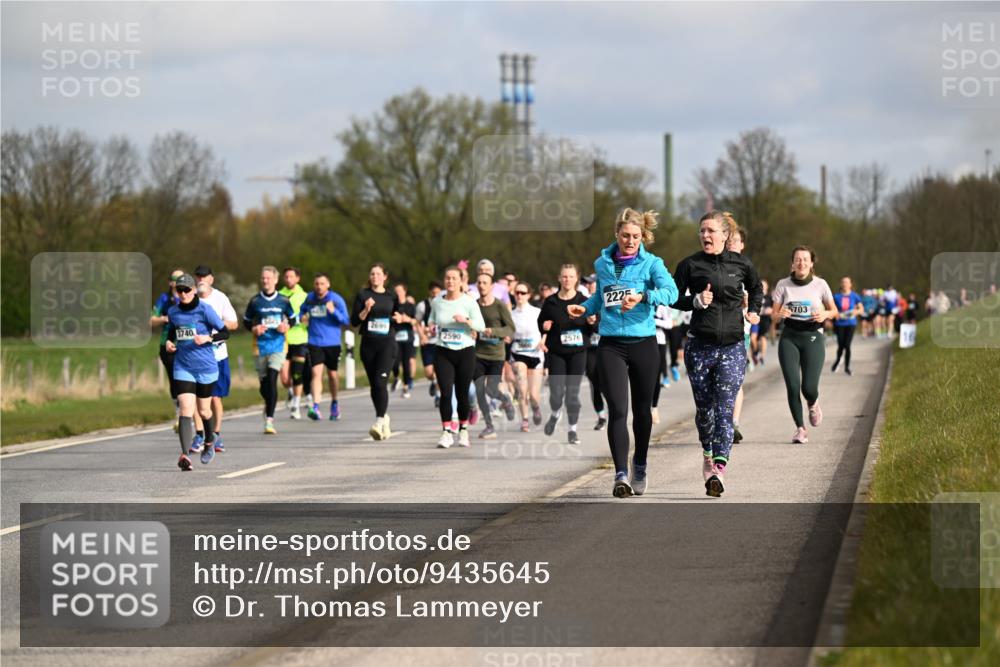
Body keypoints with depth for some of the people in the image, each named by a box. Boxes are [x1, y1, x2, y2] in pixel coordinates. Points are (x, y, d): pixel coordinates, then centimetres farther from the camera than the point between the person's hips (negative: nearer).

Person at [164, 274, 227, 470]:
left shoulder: (204, 310, -8)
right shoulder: (173, 312, 5)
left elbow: (225, 332, -4)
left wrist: (207, 338, -20)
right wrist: (168, 342, 2)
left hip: (205, 367, -2)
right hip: (182, 367, 2)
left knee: (203, 410, 12)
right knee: (186, 409, -14)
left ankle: (209, 443, 43)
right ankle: (185, 455, -23)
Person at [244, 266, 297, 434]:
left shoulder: (283, 301, 3)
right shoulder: (255, 301, 3)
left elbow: (293, 318, 15)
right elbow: (246, 321, 12)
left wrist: (287, 326, -5)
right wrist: (254, 329, -8)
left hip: (277, 346, -2)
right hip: (260, 347, 2)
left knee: (272, 380, -17)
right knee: (263, 384, 8)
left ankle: (269, 419, -17)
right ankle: (268, 405, 41)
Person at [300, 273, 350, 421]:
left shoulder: (336, 299, -6)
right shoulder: (309, 298, 3)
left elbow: (346, 321, -8)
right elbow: (302, 310, 23)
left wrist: (334, 311, -25)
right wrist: (303, 317, 0)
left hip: (332, 343, -1)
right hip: (315, 342, 1)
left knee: (332, 374, 13)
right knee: (316, 373, -14)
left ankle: (334, 404, 34)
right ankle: (315, 406, -23)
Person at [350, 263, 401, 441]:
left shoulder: (392, 296, 8)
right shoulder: (363, 295, 6)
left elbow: (399, 319, 17)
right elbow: (354, 321, 1)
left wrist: (399, 319, -5)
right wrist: (366, 310, -15)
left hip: (387, 344, -2)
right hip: (368, 344, 2)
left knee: (380, 381, -18)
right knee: (373, 385, 9)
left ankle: (379, 422, -23)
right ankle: (384, 416, 28)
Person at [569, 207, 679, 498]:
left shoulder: (651, 263, -3)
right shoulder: (602, 264, 8)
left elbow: (671, 292, -21)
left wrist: (642, 297, -36)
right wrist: (584, 308, 7)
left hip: (643, 343, -1)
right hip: (611, 345, 1)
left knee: (642, 409, 12)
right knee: (617, 409, -12)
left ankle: (639, 468, 33)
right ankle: (621, 475, -15)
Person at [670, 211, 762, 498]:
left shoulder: (741, 263, 5)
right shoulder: (690, 265, 0)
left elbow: (756, 288, 25)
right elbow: (674, 298, 6)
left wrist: (753, 311, 8)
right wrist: (696, 301, -12)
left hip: (732, 347, 0)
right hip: (699, 347, 0)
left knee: (725, 409, -11)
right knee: (704, 408, 7)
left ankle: (719, 469, -21)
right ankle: (708, 455, 34)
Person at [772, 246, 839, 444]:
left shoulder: (820, 284, 0)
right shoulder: (783, 285, 2)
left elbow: (834, 311, 11)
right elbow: (774, 313, 4)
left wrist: (824, 314, -11)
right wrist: (781, 314, -19)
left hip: (812, 337, -1)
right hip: (789, 337, 1)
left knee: (809, 387, -9)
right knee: (792, 386, -9)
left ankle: (813, 404, 29)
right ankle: (800, 428, 8)